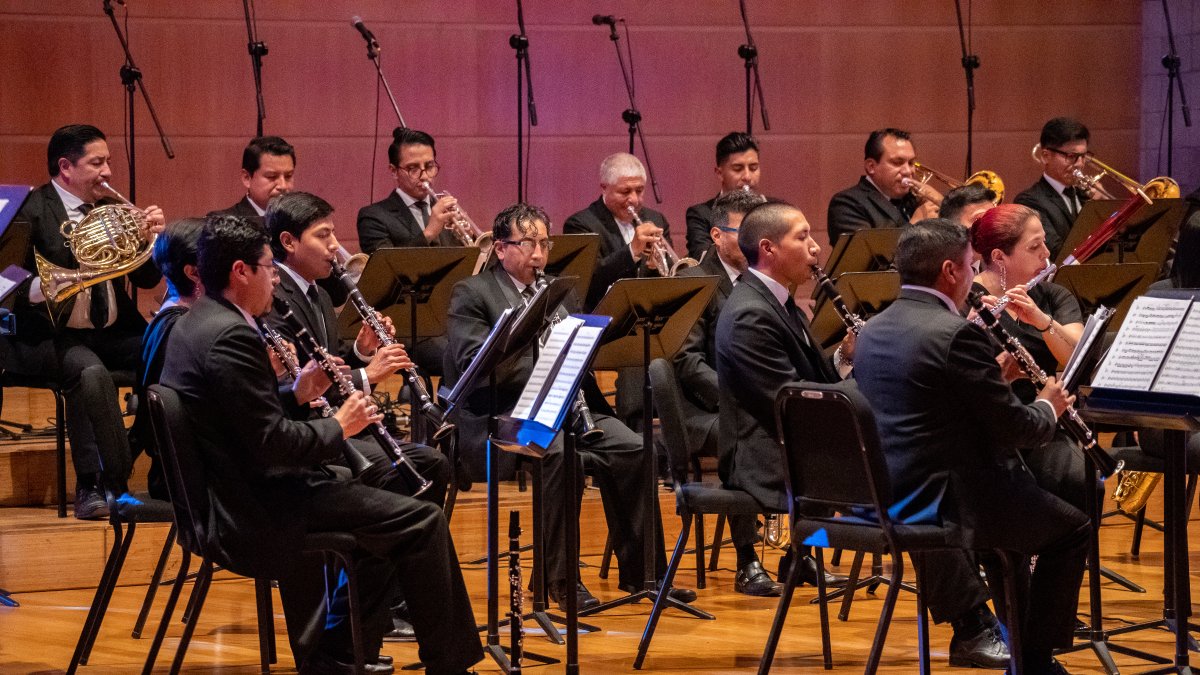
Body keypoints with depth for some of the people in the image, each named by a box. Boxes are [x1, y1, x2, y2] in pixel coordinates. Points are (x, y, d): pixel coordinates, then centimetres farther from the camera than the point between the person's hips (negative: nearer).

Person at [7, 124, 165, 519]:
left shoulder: (110, 209, 15)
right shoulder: (32, 211, -4)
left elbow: (147, 279, 14)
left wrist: (151, 238, -4)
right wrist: (39, 287, -32)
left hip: (112, 333, 6)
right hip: (51, 335, -6)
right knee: (90, 372, -36)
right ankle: (102, 484, -28)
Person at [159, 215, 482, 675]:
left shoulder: (195, 326, 11)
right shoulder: (232, 335, -21)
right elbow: (271, 443, -24)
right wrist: (339, 426, -9)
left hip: (228, 497, 11)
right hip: (257, 511, -11)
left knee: (387, 515, 25)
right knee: (422, 521, -8)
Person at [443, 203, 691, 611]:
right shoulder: (472, 293, 2)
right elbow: (474, 364, -12)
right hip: (499, 416, -6)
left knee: (631, 449, -18)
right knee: (560, 454, -35)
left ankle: (641, 571, -12)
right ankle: (560, 577, -25)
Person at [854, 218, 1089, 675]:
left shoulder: (872, 332, 7)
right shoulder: (956, 334, -19)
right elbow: (1015, 427, -14)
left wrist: (995, 375, 16)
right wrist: (1048, 407, 7)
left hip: (884, 495, 9)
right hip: (943, 503, -9)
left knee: (1010, 500, 33)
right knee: (1072, 528, 12)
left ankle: (1022, 638, 40)